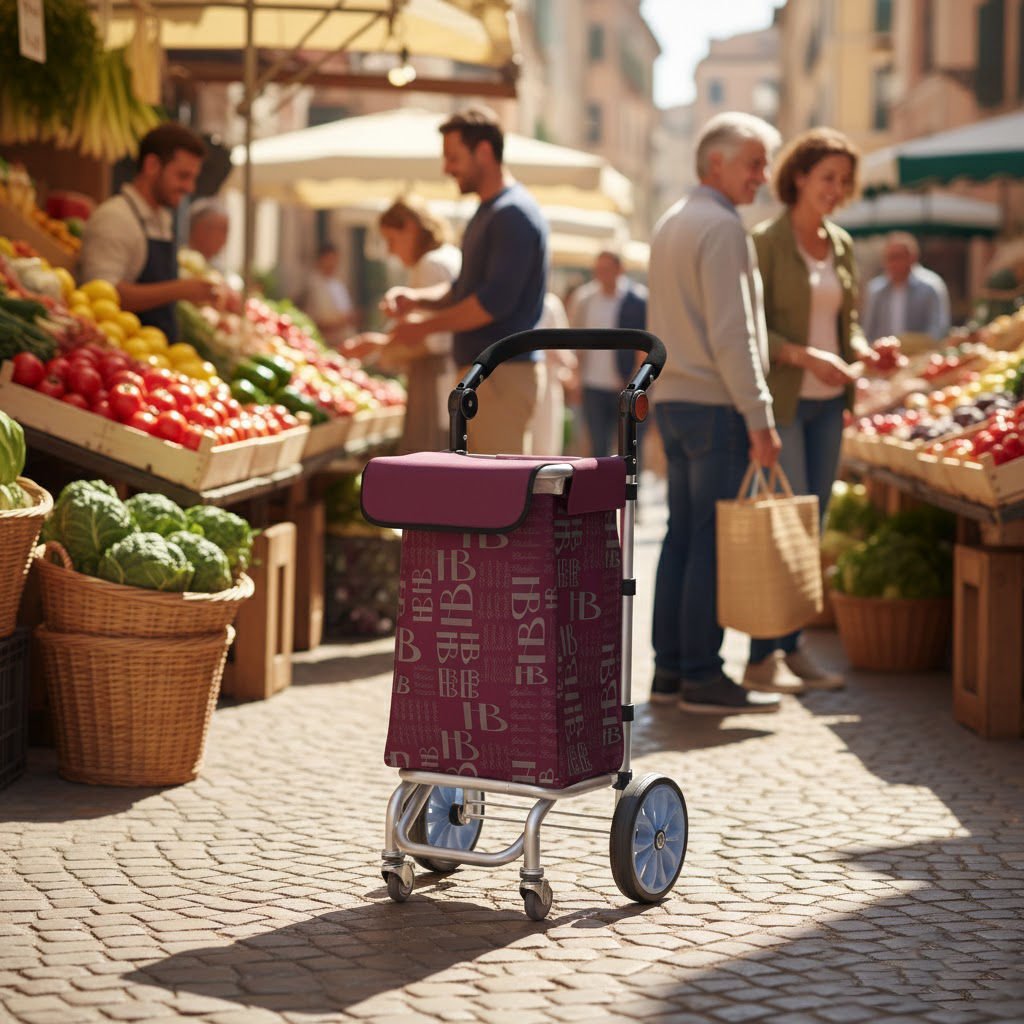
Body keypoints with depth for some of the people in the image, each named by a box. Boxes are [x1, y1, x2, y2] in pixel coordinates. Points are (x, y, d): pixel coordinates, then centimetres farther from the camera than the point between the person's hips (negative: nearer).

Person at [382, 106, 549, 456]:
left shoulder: (513, 214, -14)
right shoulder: (486, 213, 19)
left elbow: (495, 301, -22)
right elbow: (465, 289, 25)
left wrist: (427, 325, -13)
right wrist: (417, 298, 6)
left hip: (505, 372, -10)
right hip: (482, 371, 10)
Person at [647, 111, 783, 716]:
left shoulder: (671, 224, 18)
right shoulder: (722, 227, -12)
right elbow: (731, 335, -18)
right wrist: (760, 418, -17)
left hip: (672, 400, 9)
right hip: (715, 404, -9)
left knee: (683, 535, 10)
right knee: (715, 542, -6)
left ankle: (670, 669, 13)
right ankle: (702, 677, -4)